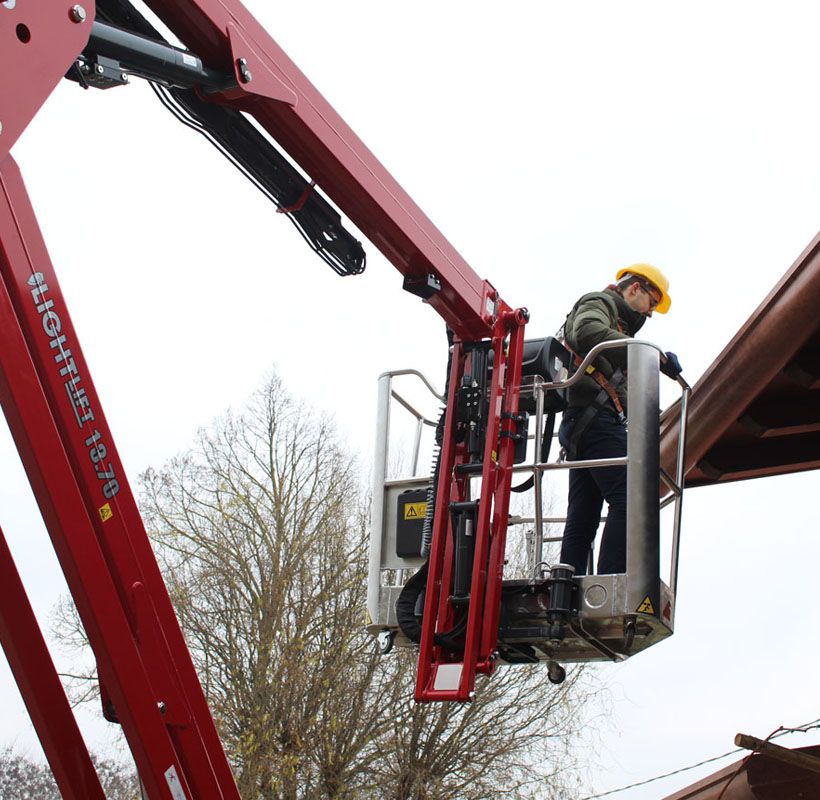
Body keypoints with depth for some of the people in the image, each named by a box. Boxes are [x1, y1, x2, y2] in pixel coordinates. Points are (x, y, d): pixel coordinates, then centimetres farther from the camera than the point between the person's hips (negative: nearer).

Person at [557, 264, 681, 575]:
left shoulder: (615, 321, 35)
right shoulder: (599, 302, 4)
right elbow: (590, 334, -21)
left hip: (579, 424, 11)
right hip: (597, 419, -11)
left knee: (582, 516, 4)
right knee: (628, 501, -20)